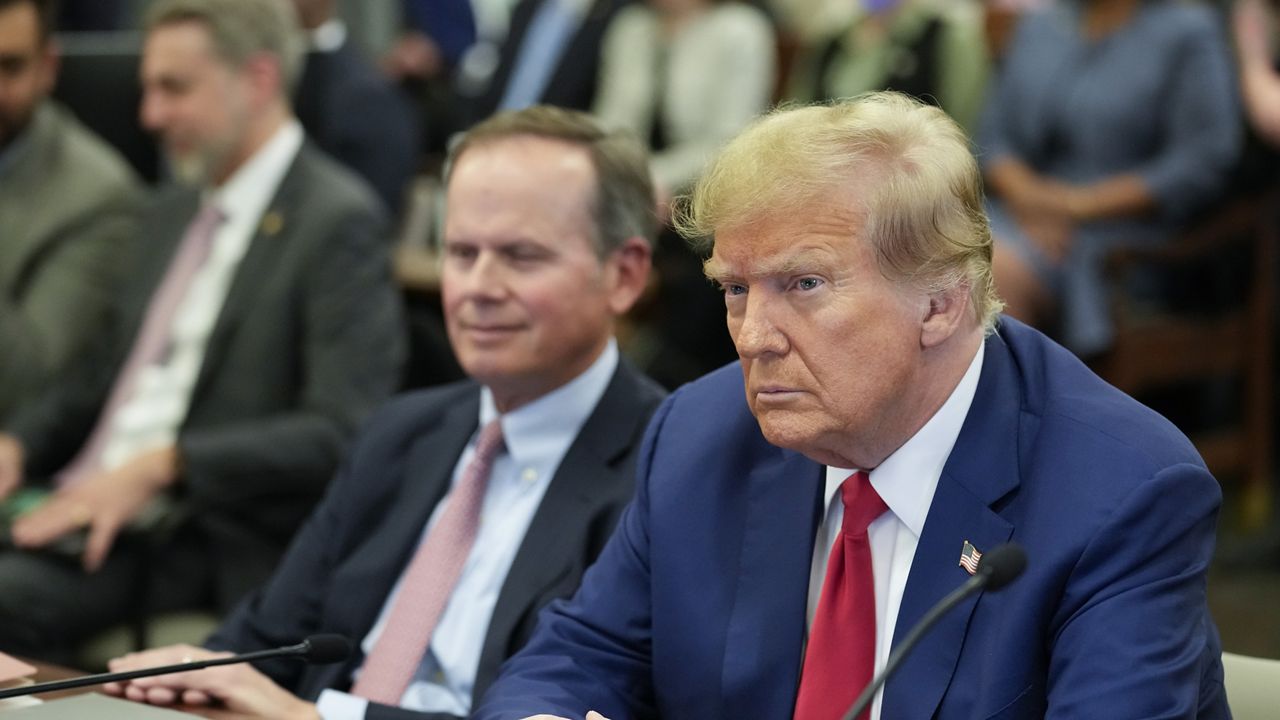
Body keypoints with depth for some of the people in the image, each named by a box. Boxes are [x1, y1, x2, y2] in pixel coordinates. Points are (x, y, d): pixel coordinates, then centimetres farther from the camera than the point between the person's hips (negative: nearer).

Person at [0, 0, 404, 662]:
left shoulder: (337, 221, -7)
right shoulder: (173, 214, 21)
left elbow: (340, 433, -16)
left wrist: (162, 465, -22)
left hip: (218, 546, -8)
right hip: (91, 507, 8)